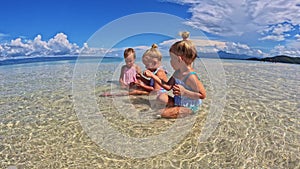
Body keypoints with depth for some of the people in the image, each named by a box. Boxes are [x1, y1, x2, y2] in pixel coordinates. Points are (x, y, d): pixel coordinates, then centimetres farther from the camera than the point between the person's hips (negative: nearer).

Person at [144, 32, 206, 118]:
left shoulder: (191, 77, -26)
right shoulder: (177, 72, 1)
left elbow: (203, 95, -24)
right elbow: (168, 86, 8)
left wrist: (184, 92, -32)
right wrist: (152, 75, 4)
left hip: (188, 107, -9)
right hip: (177, 101, 9)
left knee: (162, 114, -21)